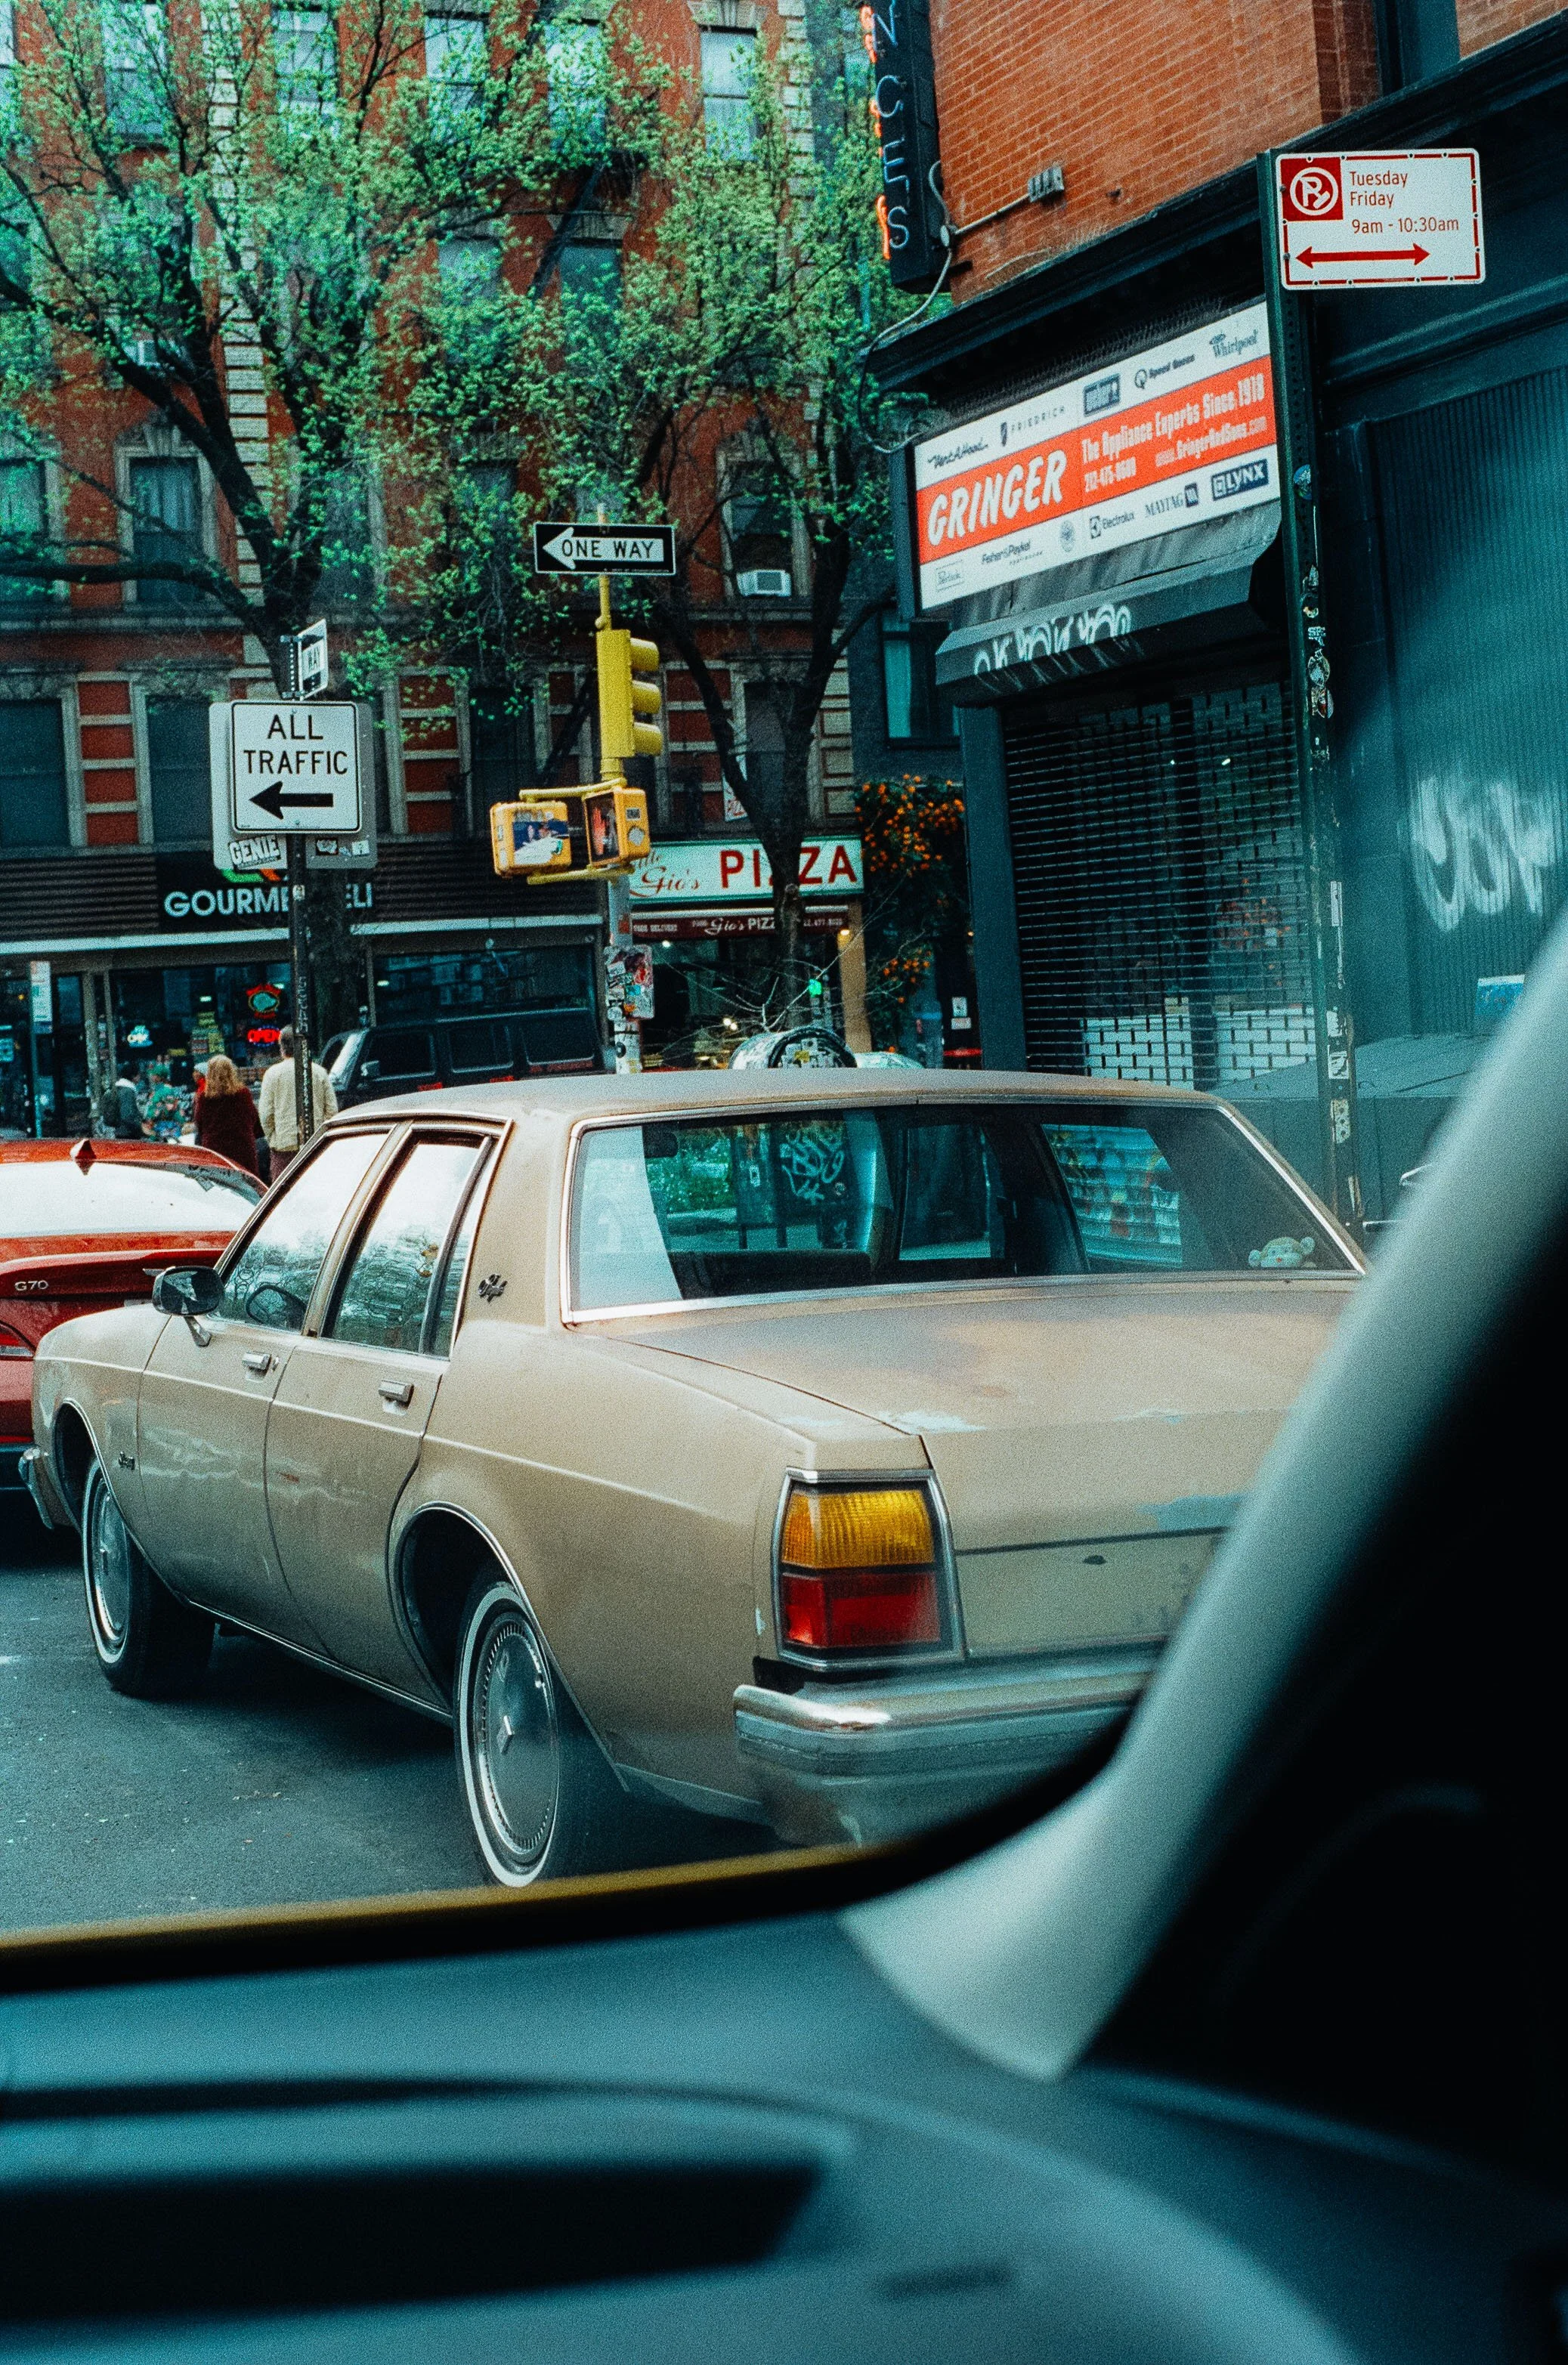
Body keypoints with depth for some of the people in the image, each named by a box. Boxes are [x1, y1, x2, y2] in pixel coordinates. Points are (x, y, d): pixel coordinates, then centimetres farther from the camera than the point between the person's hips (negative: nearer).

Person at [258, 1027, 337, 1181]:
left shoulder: (273, 1073, -3)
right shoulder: (320, 1072, 4)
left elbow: (266, 1114, -4)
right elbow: (332, 1110, 3)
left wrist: (271, 1139, 8)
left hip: (283, 1145, -2)